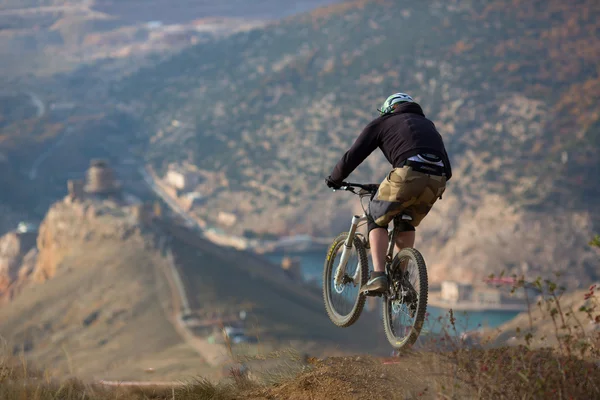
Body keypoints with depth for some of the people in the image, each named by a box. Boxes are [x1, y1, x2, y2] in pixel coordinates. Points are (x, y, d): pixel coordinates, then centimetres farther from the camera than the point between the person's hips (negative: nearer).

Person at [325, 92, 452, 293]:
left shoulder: (383, 122, 24)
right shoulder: (428, 125, 37)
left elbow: (354, 154, 19)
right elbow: (447, 169, 34)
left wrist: (335, 179, 35)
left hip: (408, 174, -4)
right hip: (437, 181, 5)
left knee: (376, 220, 17)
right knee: (406, 224, 30)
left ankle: (378, 275, -2)